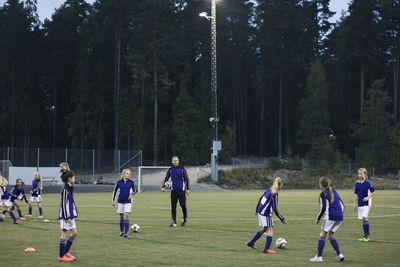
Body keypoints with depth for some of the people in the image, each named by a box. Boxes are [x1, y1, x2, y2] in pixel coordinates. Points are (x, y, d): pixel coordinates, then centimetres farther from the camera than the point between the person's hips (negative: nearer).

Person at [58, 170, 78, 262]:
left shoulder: (70, 188, 11)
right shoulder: (65, 190, -17)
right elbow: (64, 204, -19)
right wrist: (67, 217, -20)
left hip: (70, 215, 10)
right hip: (65, 216, -10)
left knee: (74, 233, 12)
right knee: (65, 234, -3)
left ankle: (66, 252, 22)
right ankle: (61, 256, 4)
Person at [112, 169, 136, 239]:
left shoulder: (131, 182, -2)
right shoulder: (119, 182, -2)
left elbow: (134, 190, 10)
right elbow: (114, 191, 8)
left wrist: (132, 194, -11)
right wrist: (113, 200, 3)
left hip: (128, 202, -1)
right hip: (120, 202, 1)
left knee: (126, 216, -12)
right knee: (121, 217, 9)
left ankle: (126, 233, -12)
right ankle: (121, 232, 27)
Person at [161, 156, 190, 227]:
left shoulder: (182, 169, 3)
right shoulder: (170, 170, 8)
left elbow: (186, 179, 5)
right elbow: (166, 179, 12)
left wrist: (187, 189, 0)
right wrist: (163, 187, -2)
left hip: (181, 190, -2)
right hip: (173, 191, 2)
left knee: (183, 205, -4)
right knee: (173, 207, -2)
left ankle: (185, 219, 18)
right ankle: (174, 222, 4)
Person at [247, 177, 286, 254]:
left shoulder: (268, 190, 7)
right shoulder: (274, 194, -19)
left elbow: (260, 199, 17)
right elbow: (275, 209, -18)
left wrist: (257, 209, 31)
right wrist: (282, 219, -11)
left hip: (261, 212, 9)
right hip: (266, 214, -9)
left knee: (264, 229, 23)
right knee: (270, 230, -5)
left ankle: (251, 243, 33)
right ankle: (267, 249, -10)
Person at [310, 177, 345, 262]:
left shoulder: (323, 194, -3)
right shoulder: (334, 192, 19)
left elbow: (323, 208, -11)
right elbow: (342, 205, 20)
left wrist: (318, 218, -1)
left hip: (330, 217, -7)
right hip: (339, 217, 7)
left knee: (322, 235, 0)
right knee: (330, 235, 17)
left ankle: (319, 256, -3)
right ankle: (339, 255, 7)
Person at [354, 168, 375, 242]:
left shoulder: (368, 182, -8)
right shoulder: (357, 183, 8)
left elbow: (373, 192, -2)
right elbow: (356, 194, 16)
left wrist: (368, 197, -18)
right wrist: (355, 204, 15)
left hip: (367, 203, -6)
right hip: (360, 203, 6)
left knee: (364, 217, -17)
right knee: (362, 219, 8)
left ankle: (367, 235, -10)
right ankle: (366, 236, 16)